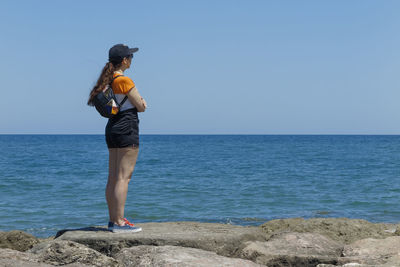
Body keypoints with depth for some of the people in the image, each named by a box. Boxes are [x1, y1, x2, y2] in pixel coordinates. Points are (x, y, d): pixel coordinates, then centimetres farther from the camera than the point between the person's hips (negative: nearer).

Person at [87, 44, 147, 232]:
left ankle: (113, 220, 16)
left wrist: (138, 102, 7)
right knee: (124, 177, -8)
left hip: (113, 128, 9)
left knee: (113, 177, 10)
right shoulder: (124, 80, -14)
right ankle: (119, 222, -8)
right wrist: (140, 102, 11)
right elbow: (141, 107, -11)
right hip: (127, 128, -9)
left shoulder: (109, 80, 13)